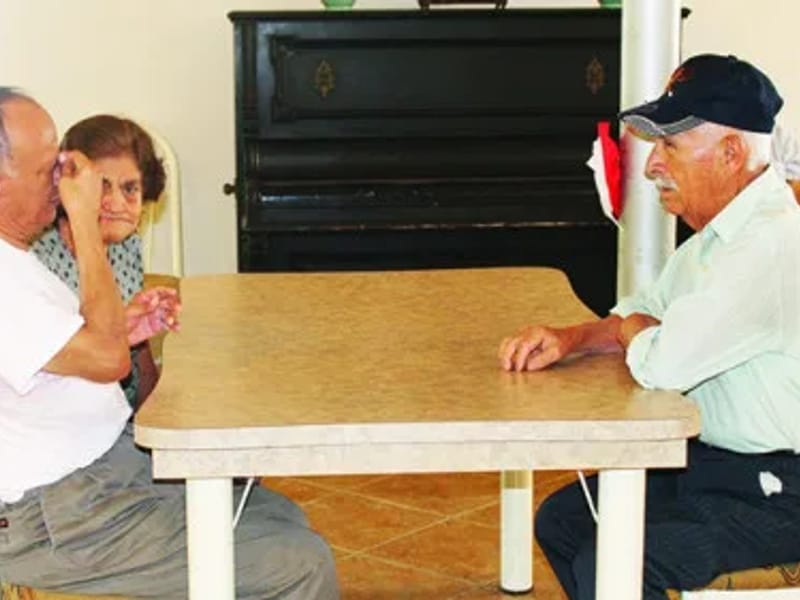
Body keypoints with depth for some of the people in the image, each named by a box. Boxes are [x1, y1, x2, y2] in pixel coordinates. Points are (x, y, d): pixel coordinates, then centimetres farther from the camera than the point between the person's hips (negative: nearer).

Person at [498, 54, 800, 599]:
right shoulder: (719, 232, 8)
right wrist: (569, 338, -1)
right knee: (562, 521, 12)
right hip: (714, 458, 10)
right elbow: (647, 316, 20)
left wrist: (631, 331, -6)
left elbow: (662, 364, -31)